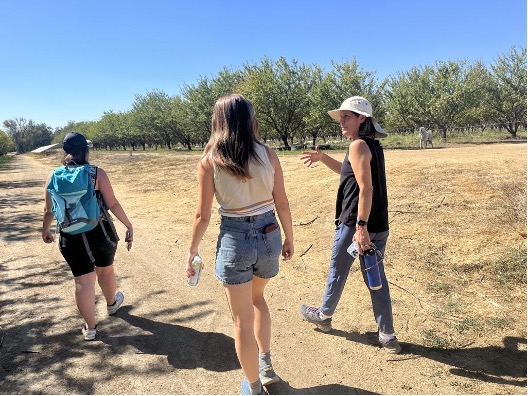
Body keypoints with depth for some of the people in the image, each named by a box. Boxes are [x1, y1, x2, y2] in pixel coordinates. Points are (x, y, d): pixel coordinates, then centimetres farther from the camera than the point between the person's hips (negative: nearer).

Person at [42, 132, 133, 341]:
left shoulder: (54, 176, -2)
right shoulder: (97, 173, -10)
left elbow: (49, 210, 3)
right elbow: (113, 204, -12)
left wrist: (45, 230, 21)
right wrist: (128, 225, -2)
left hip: (71, 237, 1)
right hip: (100, 232, -1)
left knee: (83, 281, 9)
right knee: (106, 270, 23)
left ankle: (90, 327, 21)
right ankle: (112, 303, 49)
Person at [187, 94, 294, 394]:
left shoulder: (210, 161, -8)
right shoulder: (268, 154, -5)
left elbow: (203, 215, -6)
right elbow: (282, 204, -2)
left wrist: (193, 250, 8)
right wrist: (289, 238, 13)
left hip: (234, 239, -2)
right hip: (269, 236, 3)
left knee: (242, 319, 15)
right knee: (257, 297, 32)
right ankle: (266, 364, 35)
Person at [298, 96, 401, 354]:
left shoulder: (358, 145, -15)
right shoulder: (373, 144, 13)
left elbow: (366, 188, -23)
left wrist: (360, 226, -26)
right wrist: (322, 158, 21)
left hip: (354, 223, -8)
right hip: (378, 224, 8)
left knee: (337, 272, 13)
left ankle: (324, 316, 35)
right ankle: (387, 336, 19)